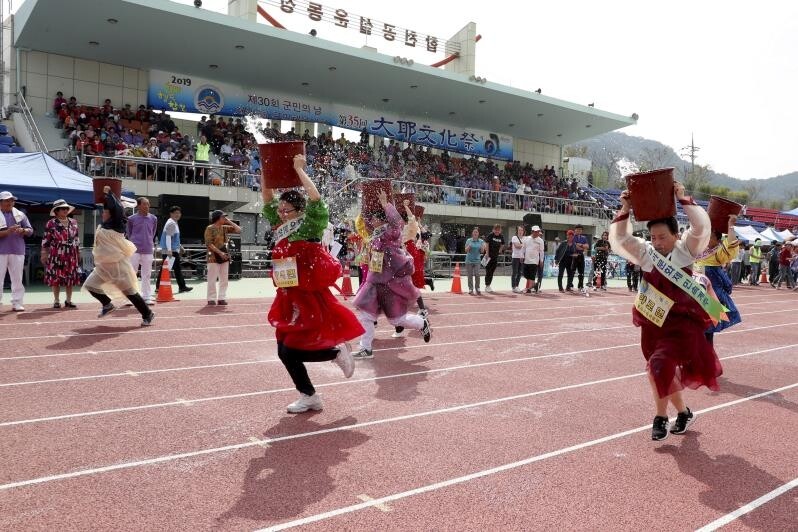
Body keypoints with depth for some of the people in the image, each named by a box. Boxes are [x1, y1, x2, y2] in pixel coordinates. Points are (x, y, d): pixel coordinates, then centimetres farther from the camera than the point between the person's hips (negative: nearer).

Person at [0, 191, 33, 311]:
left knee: (17, 279, 3)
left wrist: (23, 230, -10)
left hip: (17, 251, 3)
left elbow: (30, 230, 11)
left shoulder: (20, 214, 12)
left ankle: (17, 303, 7)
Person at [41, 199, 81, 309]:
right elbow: (45, 240, -1)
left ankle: (68, 300, 14)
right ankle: (56, 301, 9)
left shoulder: (73, 222, 10)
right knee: (55, 278, 0)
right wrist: (44, 254, -5)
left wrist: (78, 253, 14)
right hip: (56, 254, -3)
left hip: (71, 255, 4)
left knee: (71, 278, 5)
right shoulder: (51, 223, -2)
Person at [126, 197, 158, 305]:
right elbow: (128, 233, 9)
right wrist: (134, 242, 8)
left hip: (148, 250, 2)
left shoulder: (153, 218, 5)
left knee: (146, 275, 7)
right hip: (135, 250, -2)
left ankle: (147, 297, 13)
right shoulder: (132, 219, -2)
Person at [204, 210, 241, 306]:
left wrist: (229, 222, 4)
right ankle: (211, 299, 2)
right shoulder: (210, 228, -6)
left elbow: (238, 230, 7)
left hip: (224, 256, 6)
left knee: (224, 279, 6)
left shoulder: (225, 228, 11)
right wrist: (220, 252, -22)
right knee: (212, 279, -4)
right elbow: (209, 244, -14)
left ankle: (222, 298, 12)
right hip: (214, 257, -6)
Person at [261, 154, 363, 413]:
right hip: (288, 299, 8)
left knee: (292, 351, -8)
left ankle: (338, 352, 16)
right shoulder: (280, 228, 7)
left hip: (309, 299, -7)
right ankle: (309, 397, 24)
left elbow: (317, 201, -26)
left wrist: (299, 170, -19)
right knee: (284, 351, 8)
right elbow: (267, 200, 14)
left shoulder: (309, 227, -11)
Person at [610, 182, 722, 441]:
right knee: (666, 370, 15)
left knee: (660, 366, -19)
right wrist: (624, 211, -14)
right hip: (654, 322, 5)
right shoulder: (645, 251, 3)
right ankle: (684, 412, 39)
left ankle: (661, 417, 3)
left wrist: (684, 199, -19)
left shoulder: (686, 249, -4)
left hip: (683, 321, -4)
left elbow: (701, 227, -20)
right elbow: (619, 239, -5)